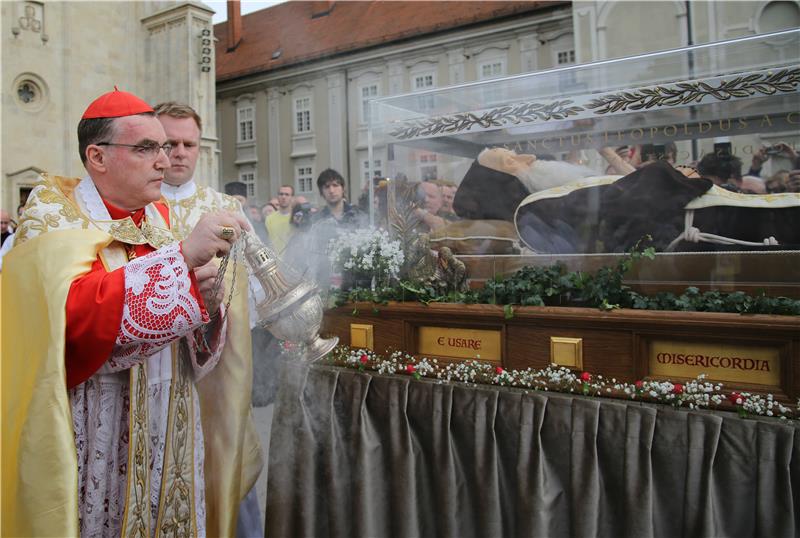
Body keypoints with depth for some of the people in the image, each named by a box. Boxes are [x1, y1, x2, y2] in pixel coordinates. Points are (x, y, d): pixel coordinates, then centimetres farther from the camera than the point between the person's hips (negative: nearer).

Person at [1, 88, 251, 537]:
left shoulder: (162, 216, 6)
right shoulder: (55, 212, -7)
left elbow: (199, 348, 9)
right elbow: (76, 311, -28)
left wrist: (207, 301, -13)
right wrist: (182, 254, -30)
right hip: (92, 433, -4)